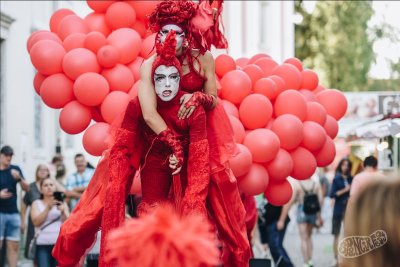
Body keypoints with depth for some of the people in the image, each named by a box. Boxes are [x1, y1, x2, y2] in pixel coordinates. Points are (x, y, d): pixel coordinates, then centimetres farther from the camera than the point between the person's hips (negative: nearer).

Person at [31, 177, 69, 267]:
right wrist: (48, 208, -13)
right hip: (43, 244, -1)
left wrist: (63, 211, -14)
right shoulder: (37, 203, 12)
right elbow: (36, 222, -3)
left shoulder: (62, 203, 15)